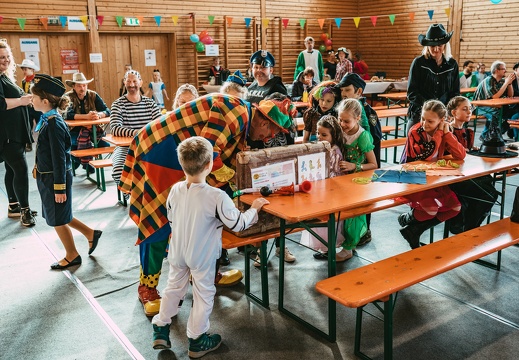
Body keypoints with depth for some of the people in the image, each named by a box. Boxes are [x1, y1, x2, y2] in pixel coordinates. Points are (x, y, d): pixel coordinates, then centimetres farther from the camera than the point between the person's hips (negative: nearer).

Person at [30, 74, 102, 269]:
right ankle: (90, 233, 31)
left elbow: (59, 158, -21)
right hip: (47, 176, 9)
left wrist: (60, 188, -19)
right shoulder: (47, 120, 5)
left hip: (54, 177, -9)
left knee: (57, 219, 7)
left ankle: (72, 255, 26)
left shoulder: (54, 124, -22)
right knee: (57, 217, 19)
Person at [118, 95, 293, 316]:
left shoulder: (242, 122, 10)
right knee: (159, 222, -4)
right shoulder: (236, 110, -21)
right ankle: (147, 286, 10)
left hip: (181, 158, 10)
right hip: (161, 152, -10)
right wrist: (228, 175, -13)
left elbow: (233, 162, 11)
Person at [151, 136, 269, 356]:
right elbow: (237, 224, -19)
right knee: (204, 295, 12)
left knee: (174, 288, 23)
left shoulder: (175, 190, -11)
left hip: (177, 252, 5)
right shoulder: (216, 197, -27)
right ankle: (197, 341, 25)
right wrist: (254, 209, -3)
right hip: (202, 257, -5)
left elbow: (171, 218, 5)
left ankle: (160, 331, 33)